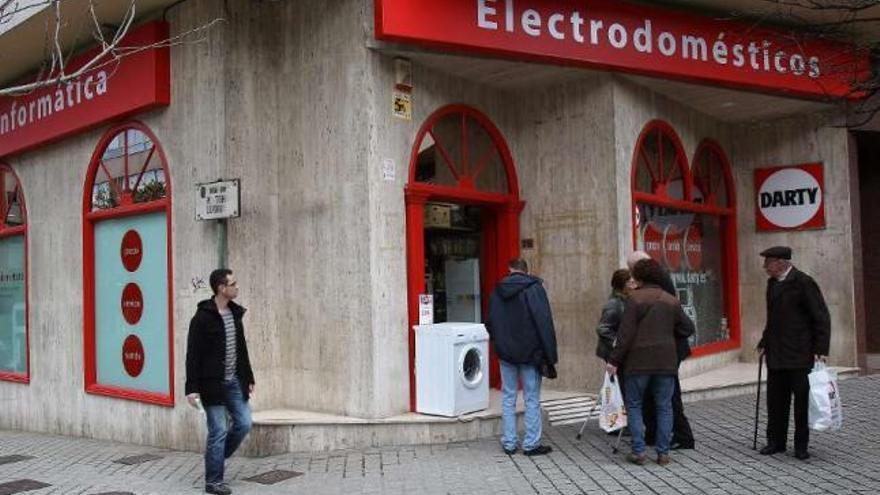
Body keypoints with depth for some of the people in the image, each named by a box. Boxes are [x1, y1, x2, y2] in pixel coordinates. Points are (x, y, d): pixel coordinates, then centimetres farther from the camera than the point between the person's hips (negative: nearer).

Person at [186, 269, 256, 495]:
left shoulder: (235, 313, 9)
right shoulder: (203, 317, -13)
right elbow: (193, 355, -14)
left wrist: (249, 378, 16)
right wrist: (192, 388, -17)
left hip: (234, 382, 7)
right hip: (213, 384, -7)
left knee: (244, 423, 6)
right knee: (218, 431, -2)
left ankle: (216, 456, 28)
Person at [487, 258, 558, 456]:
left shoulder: (497, 291, 4)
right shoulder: (534, 288, -9)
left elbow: (490, 323, 9)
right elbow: (544, 323, -13)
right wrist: (549, 356, -11)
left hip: (506, 353, 4)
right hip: (530, 353, -4)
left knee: (508, 398, 11)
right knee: (532, 399, 4)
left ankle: (509, 443, 14)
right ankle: (531, 444, 7)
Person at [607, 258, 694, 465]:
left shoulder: (635, 299, -8)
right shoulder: (672, 301, 8)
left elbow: (626, 333, -12)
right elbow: (687, 329, 13)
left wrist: (615, 360, -7)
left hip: (639, 361, -4)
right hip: (666, 362, 4)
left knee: (634, 405, 8)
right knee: (664, 407, 9)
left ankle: (638, 451, 3)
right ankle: (663, 452, 9)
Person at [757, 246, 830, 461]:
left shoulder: (804, 283, -12)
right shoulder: (772, 283, 11)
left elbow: (821, 318, -12)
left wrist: (820, 350, -16)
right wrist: (764, 343, 14)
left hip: (800, 355, -7)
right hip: (776, 355, 7)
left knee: (802, 400, 4)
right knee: (775, 400, 9)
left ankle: (801, 445, 14)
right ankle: (776, 441, 20)